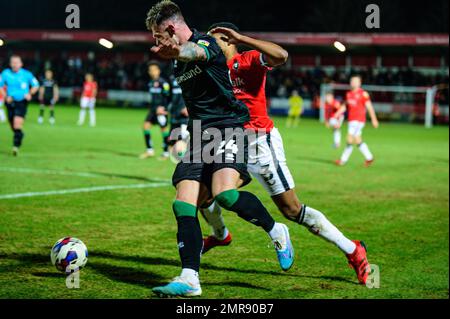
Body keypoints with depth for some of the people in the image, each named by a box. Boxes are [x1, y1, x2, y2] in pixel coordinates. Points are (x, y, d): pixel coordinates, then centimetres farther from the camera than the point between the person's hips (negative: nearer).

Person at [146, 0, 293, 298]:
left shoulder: (207, 42, -10)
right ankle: (190, 278, -8)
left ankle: (276, 231, -4)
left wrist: (178, 52, -58)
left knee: (224, 193, -29)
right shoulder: (179, 63, 18)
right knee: (183, 204, -8)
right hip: (200, 137, 8)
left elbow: (197, 53, -37)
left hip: (228, 129, -8)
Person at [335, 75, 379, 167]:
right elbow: (344, 106, 21)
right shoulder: (349, 94, 12)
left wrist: (374, 119, -13)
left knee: (350, 139, -10)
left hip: (358, 120, -8)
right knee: (358, 141, 10)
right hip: (351, 120, 8)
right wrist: (336, 115, 13)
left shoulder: (363, 94, -9)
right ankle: (369, 158, 20)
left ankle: (343, 160, -3)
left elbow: (369, 107, -10)